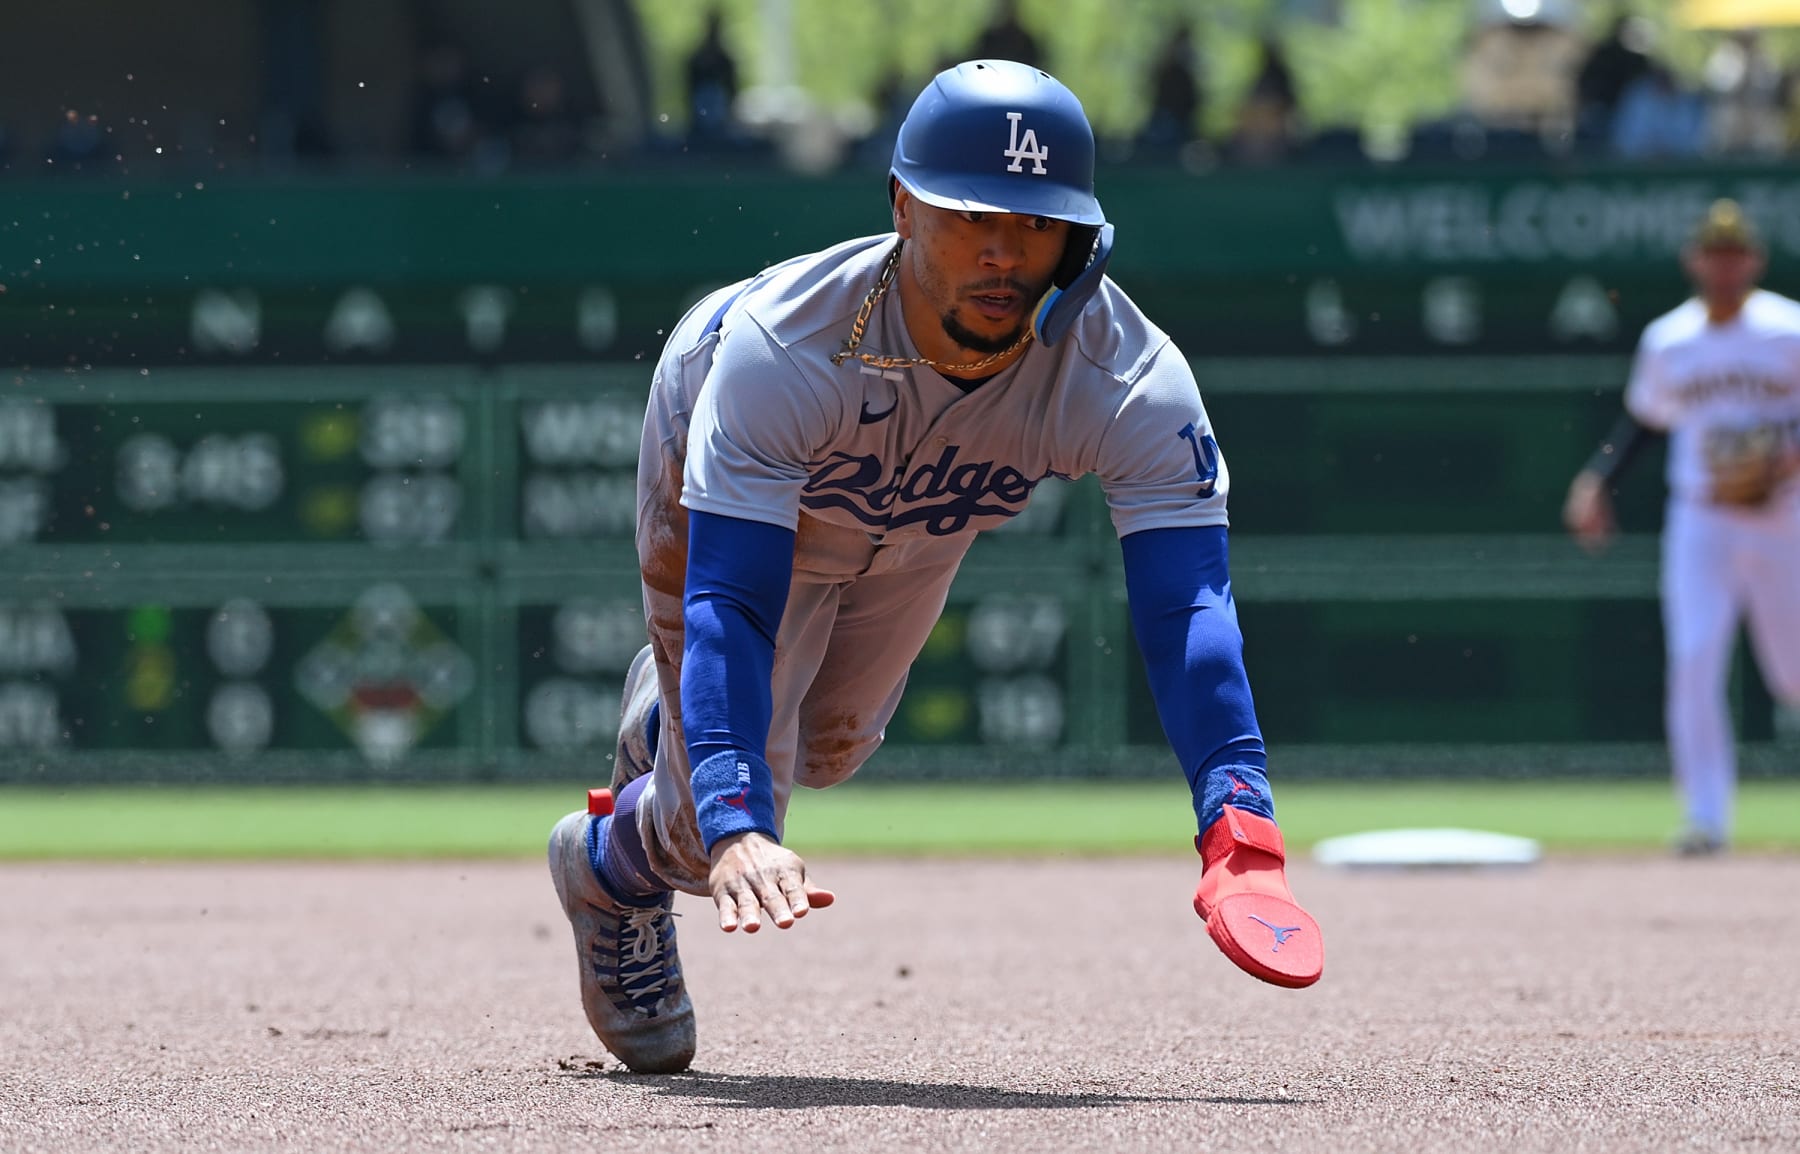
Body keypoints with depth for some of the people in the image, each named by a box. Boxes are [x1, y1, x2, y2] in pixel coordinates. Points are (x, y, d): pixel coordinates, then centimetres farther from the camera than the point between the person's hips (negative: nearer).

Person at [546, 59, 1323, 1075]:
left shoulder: (1132, 378, -39)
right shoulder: (780, 345, -46)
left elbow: (1188, 604, -46)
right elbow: (730, 603, -49)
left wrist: (1241, 836, -61)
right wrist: (735, 831, -63)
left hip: (927, 519, 4)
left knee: (824, 749, 22)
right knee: (726, 826, -8)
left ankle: (670, 717, 57)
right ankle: (611, 866, 29)